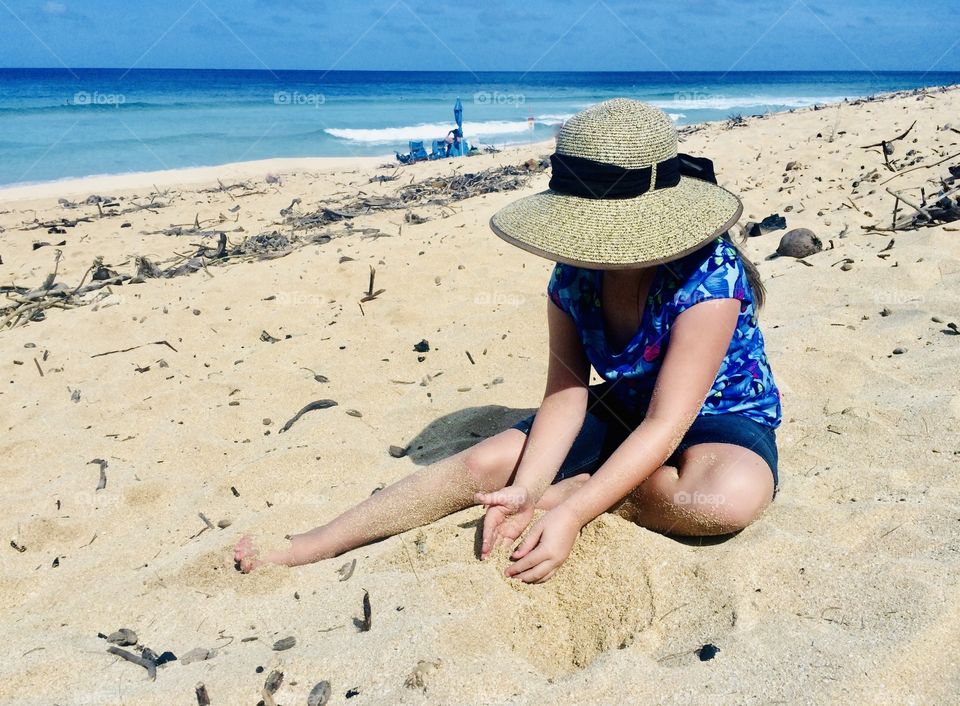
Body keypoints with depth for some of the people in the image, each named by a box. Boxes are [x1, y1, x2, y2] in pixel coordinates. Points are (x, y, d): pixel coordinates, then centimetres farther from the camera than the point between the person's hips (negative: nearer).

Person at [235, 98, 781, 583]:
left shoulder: (708, 277, -29)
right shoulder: (575, 273, -13)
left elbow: (668, 424, -32)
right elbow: (565, 395, -16)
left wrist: (572, 510, -39)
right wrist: (525, 489, -33)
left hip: (720, 418, -3)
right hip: (619, 411, 4)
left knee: (732, 496, -39)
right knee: (485, 464, -14)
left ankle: (578, 489, -16)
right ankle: (305, 549, -7)